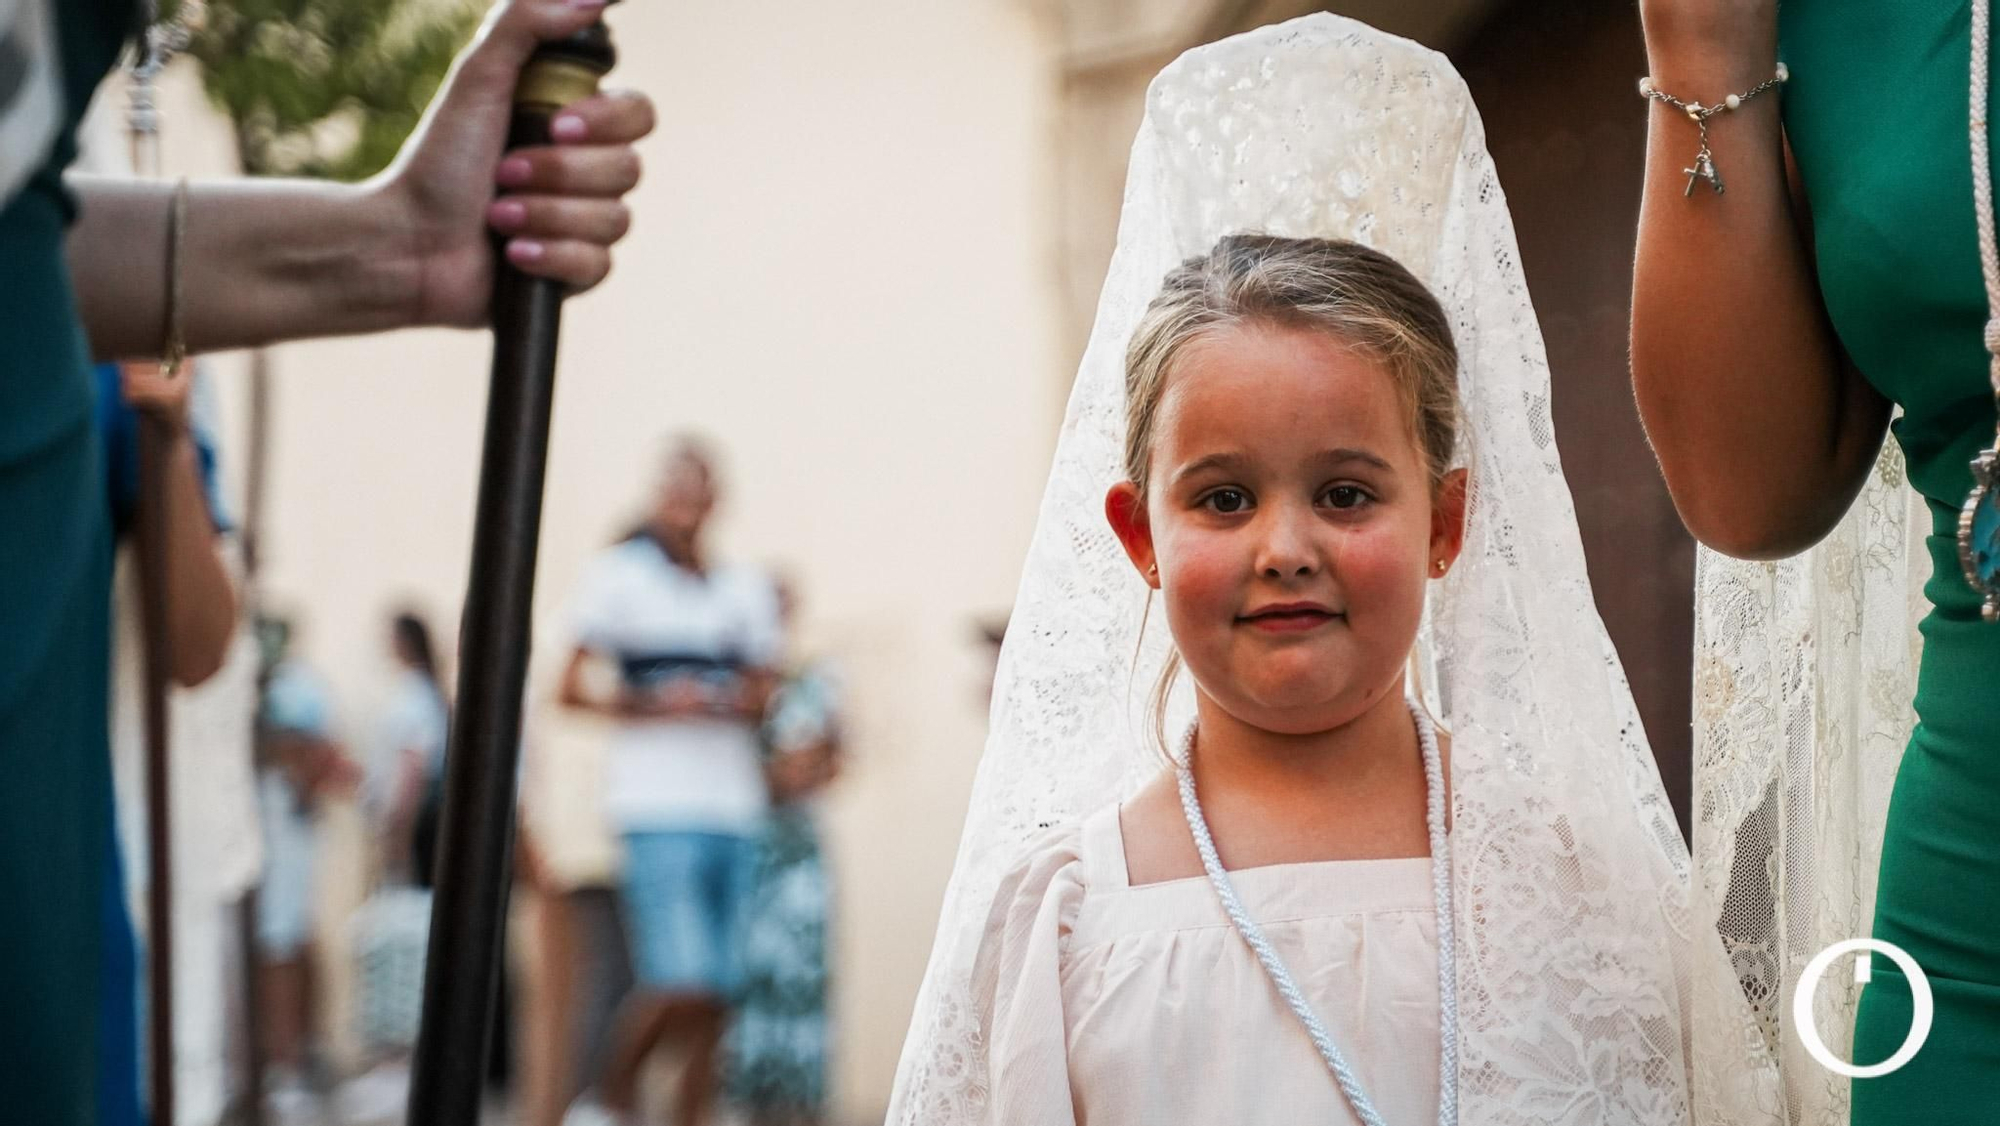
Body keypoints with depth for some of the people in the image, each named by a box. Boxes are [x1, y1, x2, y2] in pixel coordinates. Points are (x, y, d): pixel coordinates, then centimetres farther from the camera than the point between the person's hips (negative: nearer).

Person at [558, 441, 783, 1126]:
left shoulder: (745, 588, 17)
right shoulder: (620, 574, 3)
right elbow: (572, 688, 2)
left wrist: (737, 707, -2)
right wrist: (652, 706, -13)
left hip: (734, 809, 5)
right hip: (660, 810, -5)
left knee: (717, 994, 2)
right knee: (681, 983, -15)